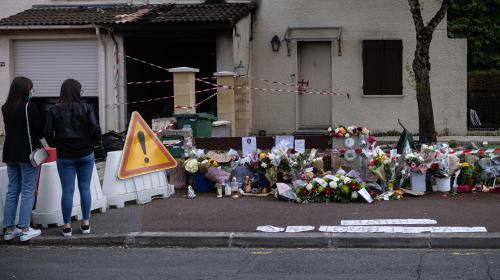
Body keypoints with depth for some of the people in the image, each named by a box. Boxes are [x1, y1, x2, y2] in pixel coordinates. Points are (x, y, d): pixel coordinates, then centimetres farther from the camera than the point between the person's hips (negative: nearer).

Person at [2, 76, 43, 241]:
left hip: (10, 153, 6)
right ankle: (25, 230, -1)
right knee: (28, 191, 0)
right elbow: (39, 130, -8)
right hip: (27, 153, -6)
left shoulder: (6, 108, 5)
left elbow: (9, 129, 11)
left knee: (12, 190, 11)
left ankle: (9, 229, 13)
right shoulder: (29, 107, -14)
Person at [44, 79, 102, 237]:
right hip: (85, 154, 0)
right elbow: (95, 129, -14)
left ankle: (67, 226, 8)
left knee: (67, 190, 5)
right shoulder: (86, 108, -7)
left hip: (65, 156, 0)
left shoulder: (54, 110, -5)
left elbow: (47, 133, -8)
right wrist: (94, 142, 4)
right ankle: (85, 224, 14)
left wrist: (55, 145, 8)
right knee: (85, 188, 10)